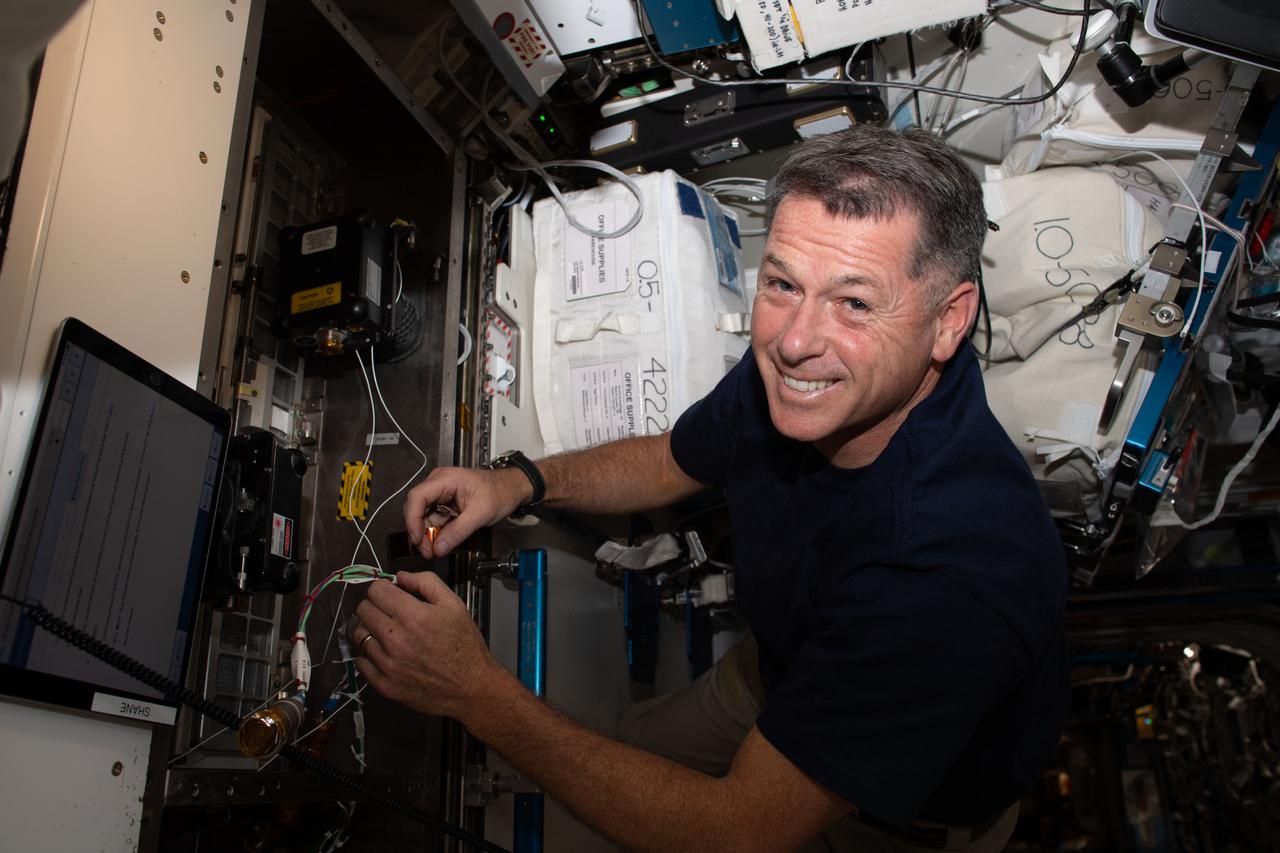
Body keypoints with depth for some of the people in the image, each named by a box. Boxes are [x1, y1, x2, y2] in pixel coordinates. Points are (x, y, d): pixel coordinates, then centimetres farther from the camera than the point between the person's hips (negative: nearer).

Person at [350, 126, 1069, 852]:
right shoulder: (787, 371, -23)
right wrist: (521, 484, -18)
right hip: (783, 668, 5)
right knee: (634, 756, 16)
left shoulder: (955, 569, -44)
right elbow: (673, 463, 0)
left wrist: (479, 695, -36)